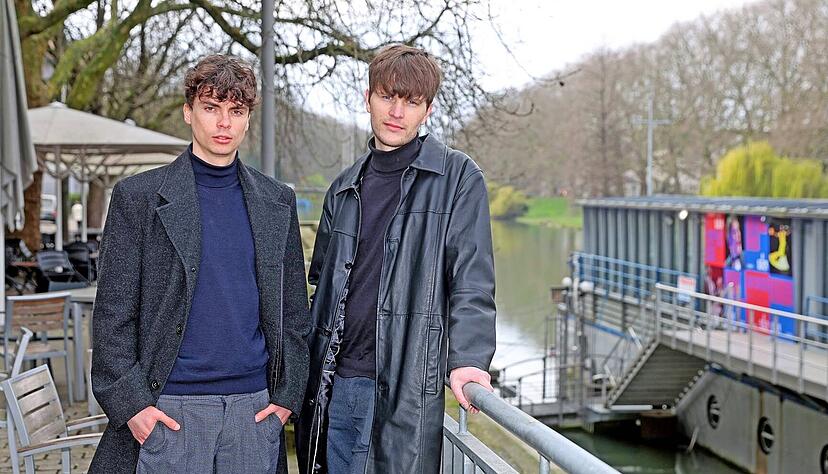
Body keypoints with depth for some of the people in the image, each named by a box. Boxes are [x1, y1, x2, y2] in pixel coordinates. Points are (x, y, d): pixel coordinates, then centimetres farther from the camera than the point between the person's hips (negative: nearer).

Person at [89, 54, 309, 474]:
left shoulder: (277, 201, 9)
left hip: (255, 407, 3)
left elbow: (293, 309, 11)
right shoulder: (138, 196, 0)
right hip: (169, 409, -2)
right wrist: (130, 402, -9)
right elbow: (113, 311, -2)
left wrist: (288, 393, 3)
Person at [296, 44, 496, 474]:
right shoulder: (346, 188, 15)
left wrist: (467, 359, -21)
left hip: (407, 386, -5)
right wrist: (309, 367, 15)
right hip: (335, 382, 5)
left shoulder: (457, 177, -1)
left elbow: (472, 280, -8)